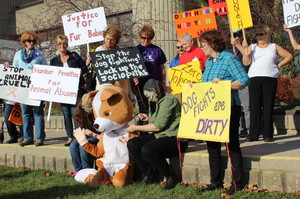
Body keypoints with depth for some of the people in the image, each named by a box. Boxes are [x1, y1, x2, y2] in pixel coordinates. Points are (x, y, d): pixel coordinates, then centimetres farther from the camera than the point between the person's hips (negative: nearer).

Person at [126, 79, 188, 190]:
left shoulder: (168, 100, -14)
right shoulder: (161, 101, 16)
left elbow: (158, 126, -19)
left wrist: (135, 128, -10)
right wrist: (149, 119, 13)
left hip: (176, 139, -10)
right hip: (161, 136, 10)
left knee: (147, 149, -32)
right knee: (132, 144, -6)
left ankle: (171, 178, -15)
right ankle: (147, 176, 3)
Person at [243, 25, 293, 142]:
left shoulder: (274, 47, 15)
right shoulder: (252, 47, 14)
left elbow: (289, 56, 18)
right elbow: (246, 62, 2)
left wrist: (278, 65, 8)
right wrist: (245, 48, -5)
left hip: (270, 78, 0)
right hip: (255, 79, 0)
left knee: (268, 106, -2)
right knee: (254, 107, -5)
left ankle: (268, 134, 2)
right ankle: (253, 134, -1)